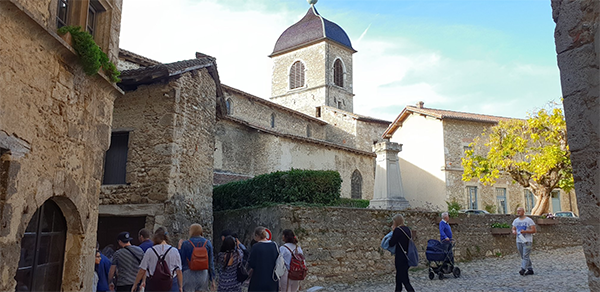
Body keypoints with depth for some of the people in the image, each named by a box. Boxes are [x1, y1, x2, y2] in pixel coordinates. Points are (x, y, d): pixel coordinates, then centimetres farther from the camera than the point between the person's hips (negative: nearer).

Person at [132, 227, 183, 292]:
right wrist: (180, 287, 11)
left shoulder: (150, 251, -3)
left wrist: (135, 285, 14)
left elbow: (142, 271, 0)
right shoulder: (174, 251, -3)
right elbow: (179, 271, -1)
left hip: (153, 286, 1)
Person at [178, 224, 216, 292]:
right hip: (203, 274, 3)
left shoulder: (185, 244, -7)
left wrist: (180, 247, 13)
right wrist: (212, 279, 11)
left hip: (189, 275, -2)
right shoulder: (207, 243, 0)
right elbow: (210, 262, 3)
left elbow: (181, 261, 1)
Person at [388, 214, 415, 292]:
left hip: (401, 258, -9)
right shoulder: (407, 229, 8)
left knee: (405, 281, -4)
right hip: (407, 257, 9)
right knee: (398, 278, 20)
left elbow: (391, 243, -11)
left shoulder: (397, 230, -17)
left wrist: (393, 231, -4)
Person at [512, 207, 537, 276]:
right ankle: (530, 270, 21)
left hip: (527, 241, -6)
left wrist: (525, 231, -22)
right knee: (523, 257, 10)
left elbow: (534, 230, -9)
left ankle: (523, 269, -18)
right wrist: (514, 231, -9)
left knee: (525, 256, -12)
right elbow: (513, 229, 15)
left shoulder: (529, 220, -6)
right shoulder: (516, 220, 10)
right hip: (519, 241, 6)